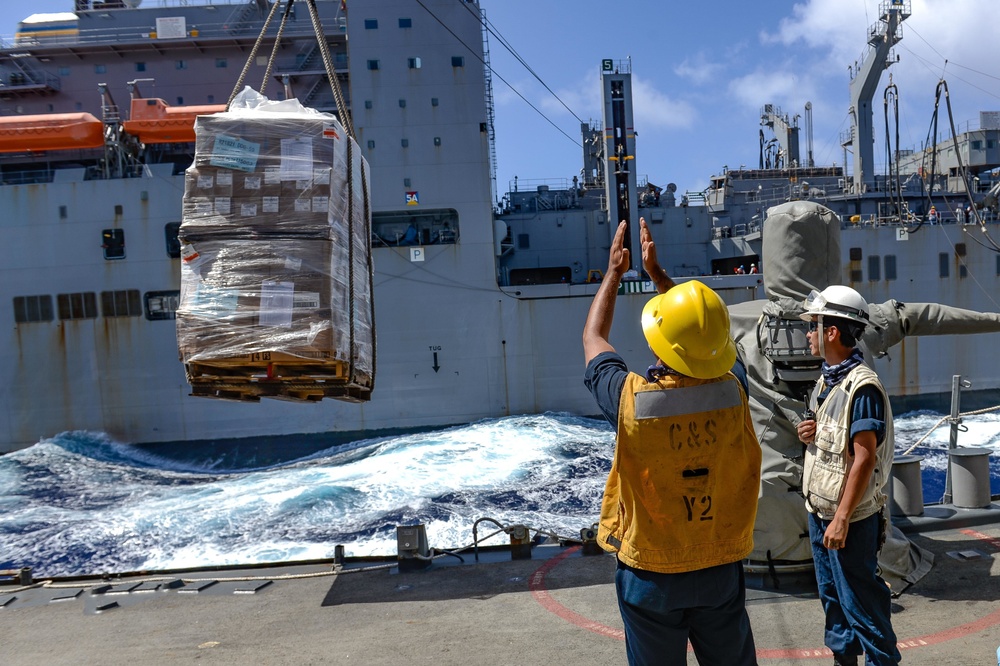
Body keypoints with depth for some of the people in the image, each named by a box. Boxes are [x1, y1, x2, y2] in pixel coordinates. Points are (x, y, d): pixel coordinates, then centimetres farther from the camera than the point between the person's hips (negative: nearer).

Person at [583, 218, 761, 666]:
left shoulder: (632, 399, -23)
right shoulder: (732, 390, -15)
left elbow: (593, 338, -1)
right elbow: (702, 331, 7)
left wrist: (614, 273, 11)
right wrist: (657, 272, 15)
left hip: (650, 576, -2)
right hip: (721, 569, 3)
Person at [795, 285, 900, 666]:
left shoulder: (862, 386, -20)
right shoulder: (826, 380, 9)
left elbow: (864, 457, -22)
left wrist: (842, 518, -23)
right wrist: (809, 433, -3)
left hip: (849, 518, -9)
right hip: (819, 510, 9)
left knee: (860, 600, 3)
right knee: (831, 595, 20)